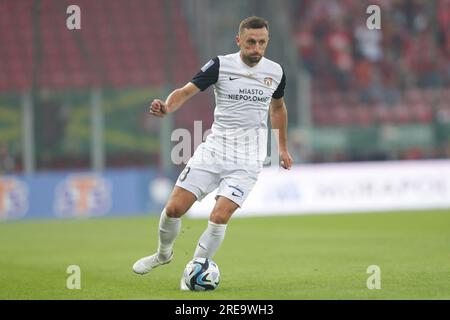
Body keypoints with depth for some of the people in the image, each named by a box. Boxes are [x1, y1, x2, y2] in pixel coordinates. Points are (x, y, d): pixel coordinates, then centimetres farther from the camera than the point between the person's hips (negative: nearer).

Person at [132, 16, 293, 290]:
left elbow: (278, 107, 22)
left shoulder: (275, 72, 2)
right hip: (214, 149, 0)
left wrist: (283, 148, 26)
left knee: (220, 217, -17)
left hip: (247, 159, 0)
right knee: (174, 208, -4)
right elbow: (187, 91, -14)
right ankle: (164, 253, 27)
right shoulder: (220, 65, -7)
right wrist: (167, 107, -35)